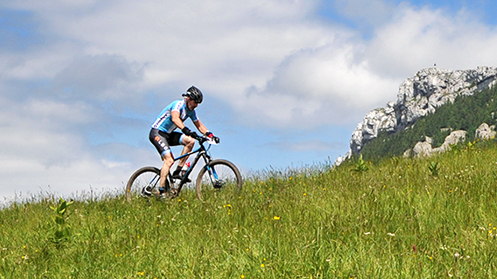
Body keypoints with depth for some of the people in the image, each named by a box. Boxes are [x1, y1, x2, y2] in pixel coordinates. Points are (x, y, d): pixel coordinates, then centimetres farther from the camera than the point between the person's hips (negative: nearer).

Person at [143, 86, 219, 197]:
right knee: (169, 160, -23)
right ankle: (161, 191, -23)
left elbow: (199, 125, 11)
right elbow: (175, 119, -39)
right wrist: (187, 131, -54)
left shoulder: (191, 111, 6)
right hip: (157, 133, -8)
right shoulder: (178, 104, -20)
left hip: (168, 134, 8)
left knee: (190, 141, -12)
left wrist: (210, 135, -6)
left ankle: (178, 171, -7)